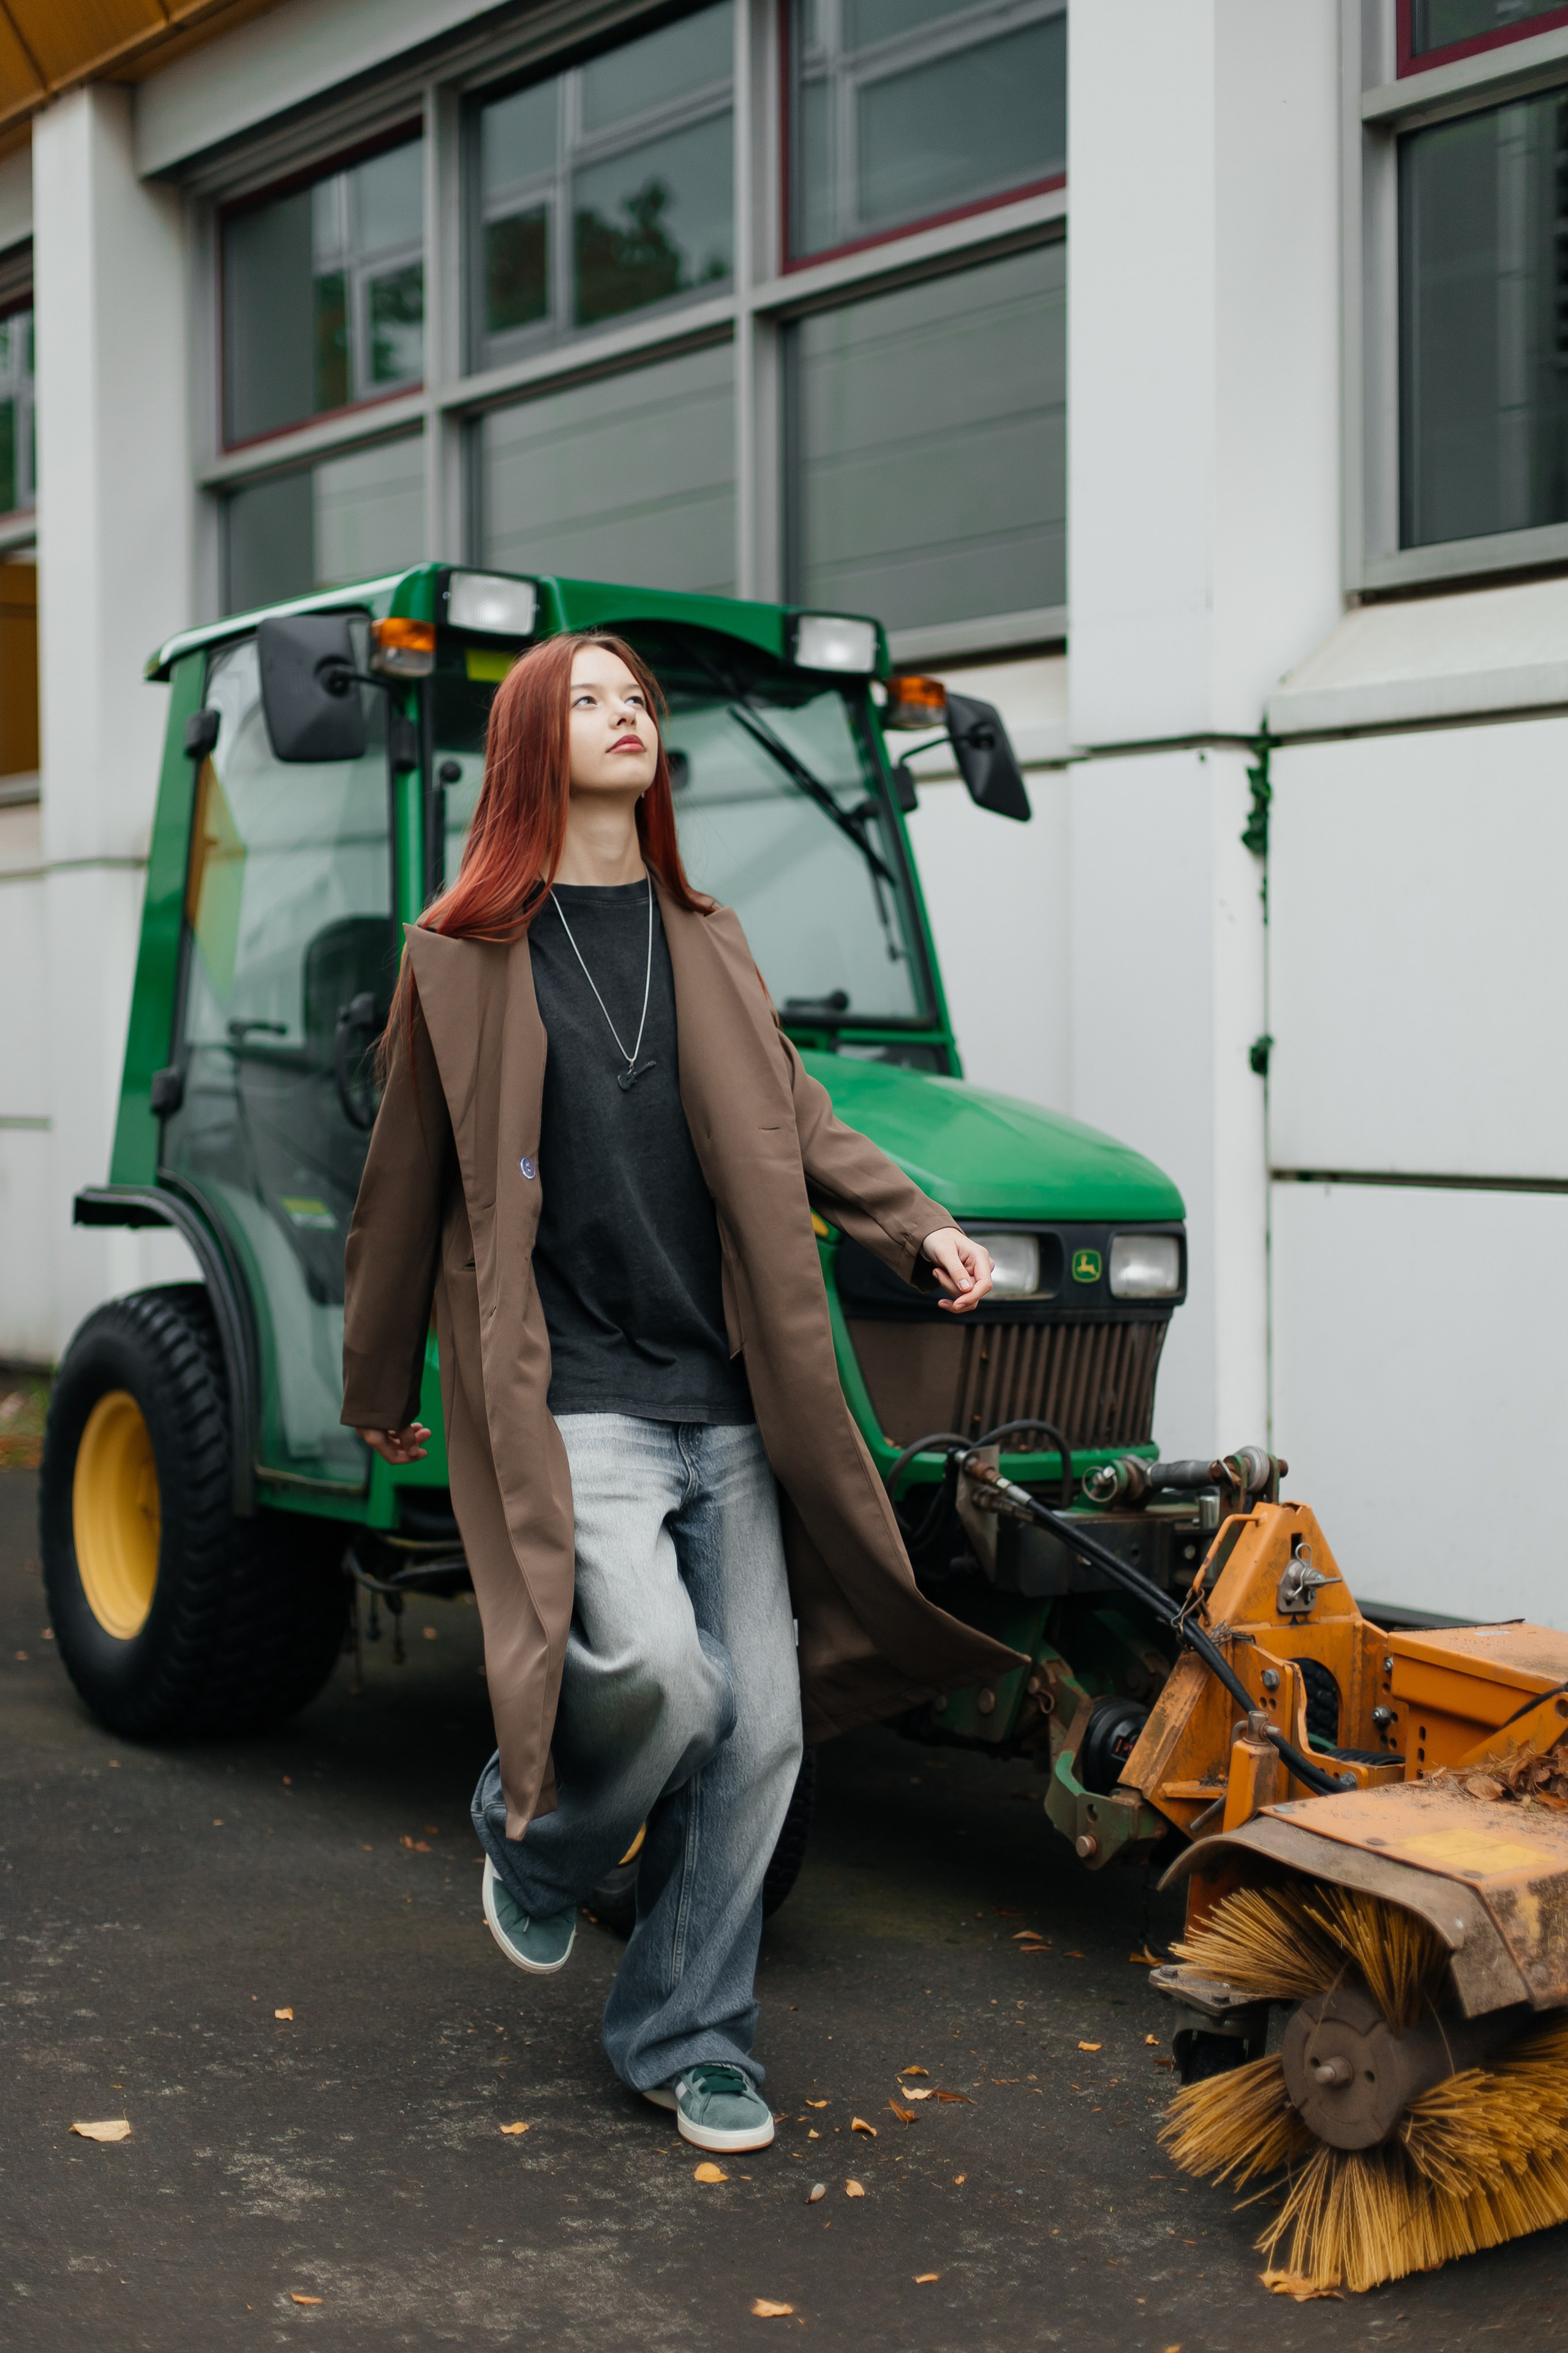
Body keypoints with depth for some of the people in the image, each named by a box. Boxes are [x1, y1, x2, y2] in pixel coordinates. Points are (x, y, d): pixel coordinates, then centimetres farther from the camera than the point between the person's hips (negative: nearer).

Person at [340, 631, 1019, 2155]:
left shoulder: (707, 946, 14)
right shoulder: (462, 957, 1)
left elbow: (798, 1126, 18)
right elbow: (406, 1185, 7)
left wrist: (918, 1229, 0)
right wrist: (380, 1389, 14)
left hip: (724, 1401, 5)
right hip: (571, 1402, -5)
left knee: (760, 1723, 2)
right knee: (660, 1672, -23)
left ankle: (687, 2036, 20)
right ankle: (531, 1834, 12)